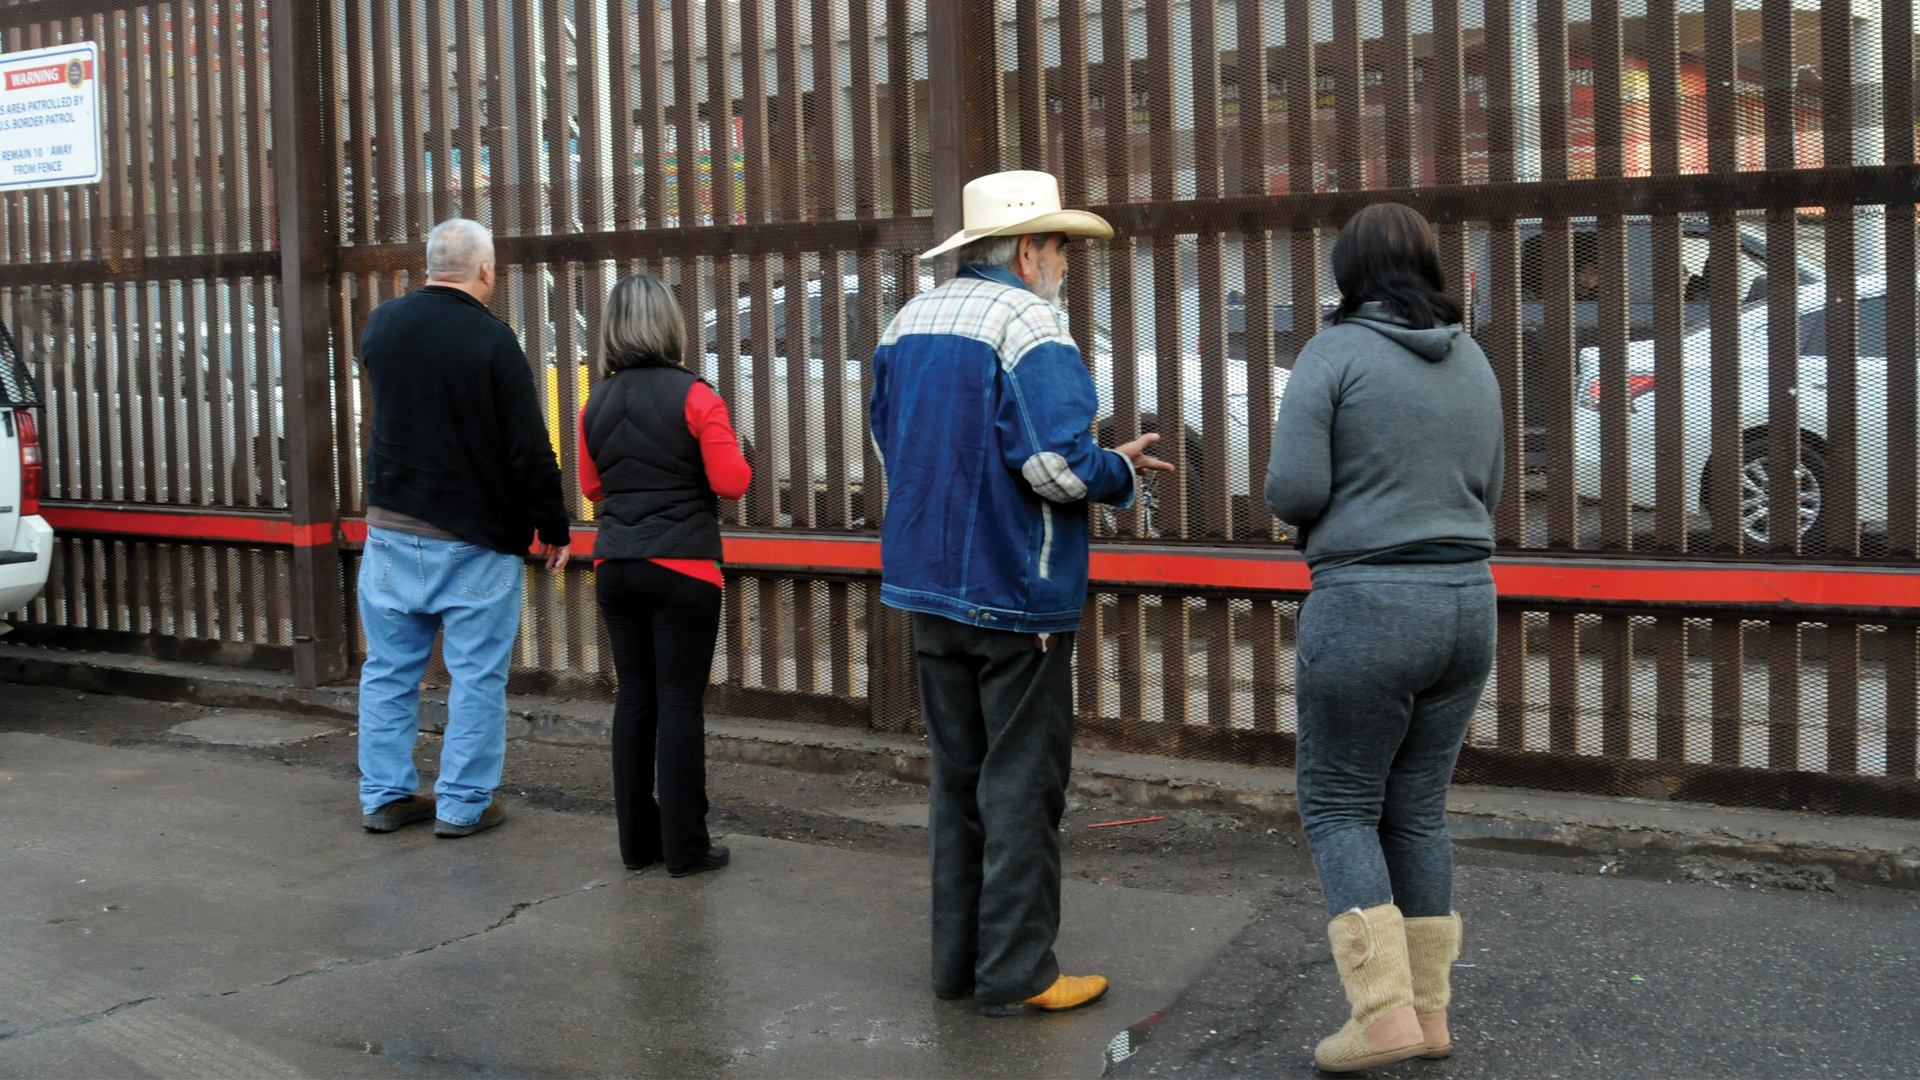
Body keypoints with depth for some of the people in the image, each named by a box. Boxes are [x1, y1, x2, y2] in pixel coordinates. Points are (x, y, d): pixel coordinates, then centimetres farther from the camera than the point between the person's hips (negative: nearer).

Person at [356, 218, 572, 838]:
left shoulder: (381, 325, 4)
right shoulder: (491, 340, -14)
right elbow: (530, 450, -14)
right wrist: (555, 530, -5)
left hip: (392, 528, 5)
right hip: (477, 538, -5)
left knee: (389, 668, 14)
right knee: (477, 675, 4)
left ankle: (384, 796, 20)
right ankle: (462, 804, 8)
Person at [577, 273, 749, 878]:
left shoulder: (596, 403, 6)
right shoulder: (694, 396, -10)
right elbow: (732, 482, -10)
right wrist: (731, 449, 9)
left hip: (615, 567, 5)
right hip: (682, 567, -5)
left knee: (634, 699, 11)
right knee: (680, 702, -1)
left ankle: (637, 841, 16)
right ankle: (684, 846, 3)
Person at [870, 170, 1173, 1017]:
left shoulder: (908, 322, 9)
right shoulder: (1028, 323, -15)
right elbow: (1058, 466, -24)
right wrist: (1121, 471, -5)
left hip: (929, 586, 8)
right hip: (1015, 595, -7)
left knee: (957, 775, 16)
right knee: (1021, 785, 2)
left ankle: (956, 957, 23)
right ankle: (1015, 972, 7)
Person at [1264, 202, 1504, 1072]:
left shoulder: (1333, 355, -9)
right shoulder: (1472, 363, 10)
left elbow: (1292, 493, -14)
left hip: (1367, 607, -6)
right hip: (1466, 603, 6)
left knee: (1338, 806, 6)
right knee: (1417, 809, 15)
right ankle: (1428, 1009, 20)